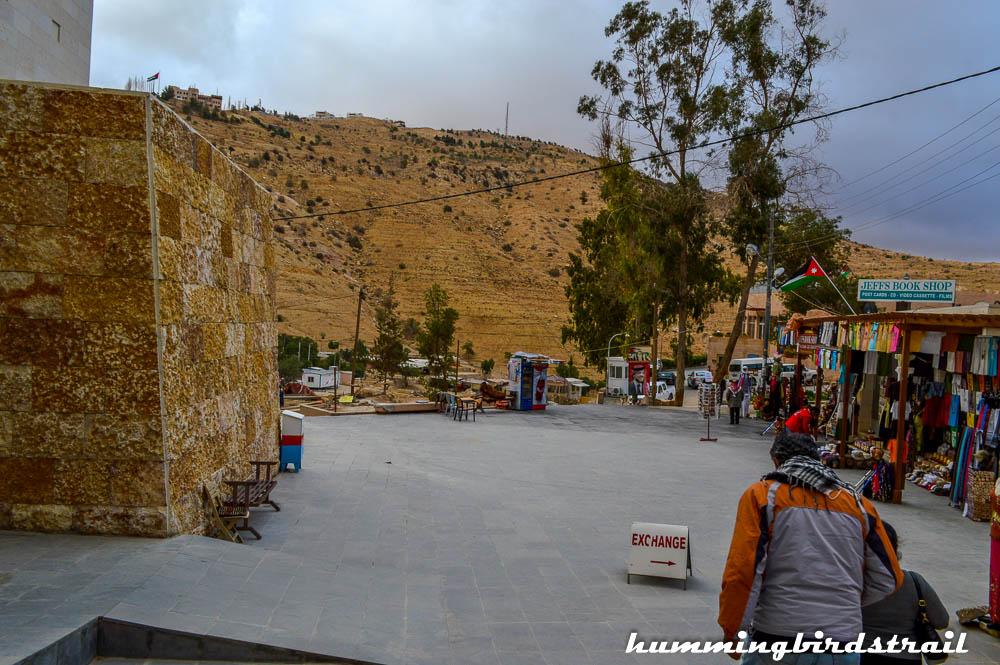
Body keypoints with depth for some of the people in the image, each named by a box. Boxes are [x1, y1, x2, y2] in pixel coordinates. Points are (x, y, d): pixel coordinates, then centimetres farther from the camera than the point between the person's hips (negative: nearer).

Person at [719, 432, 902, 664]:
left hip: (776, 639, -3)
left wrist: (731, 632, 0)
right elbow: (889, 580, 13)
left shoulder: (762, 494, -2)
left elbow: (742, 571, -10)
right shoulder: (858, 504, 11)